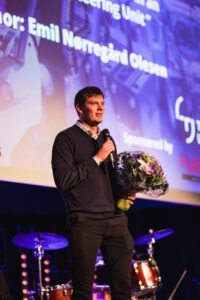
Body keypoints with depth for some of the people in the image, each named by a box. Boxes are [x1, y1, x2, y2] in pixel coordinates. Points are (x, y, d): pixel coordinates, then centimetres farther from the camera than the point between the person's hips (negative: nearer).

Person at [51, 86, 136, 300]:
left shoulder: (107, 139, 20)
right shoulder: (66, 138, 0)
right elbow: (62, 180, -12)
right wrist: (96, 159, -11)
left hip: (115, 218, 6)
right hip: (85, 220, -6)